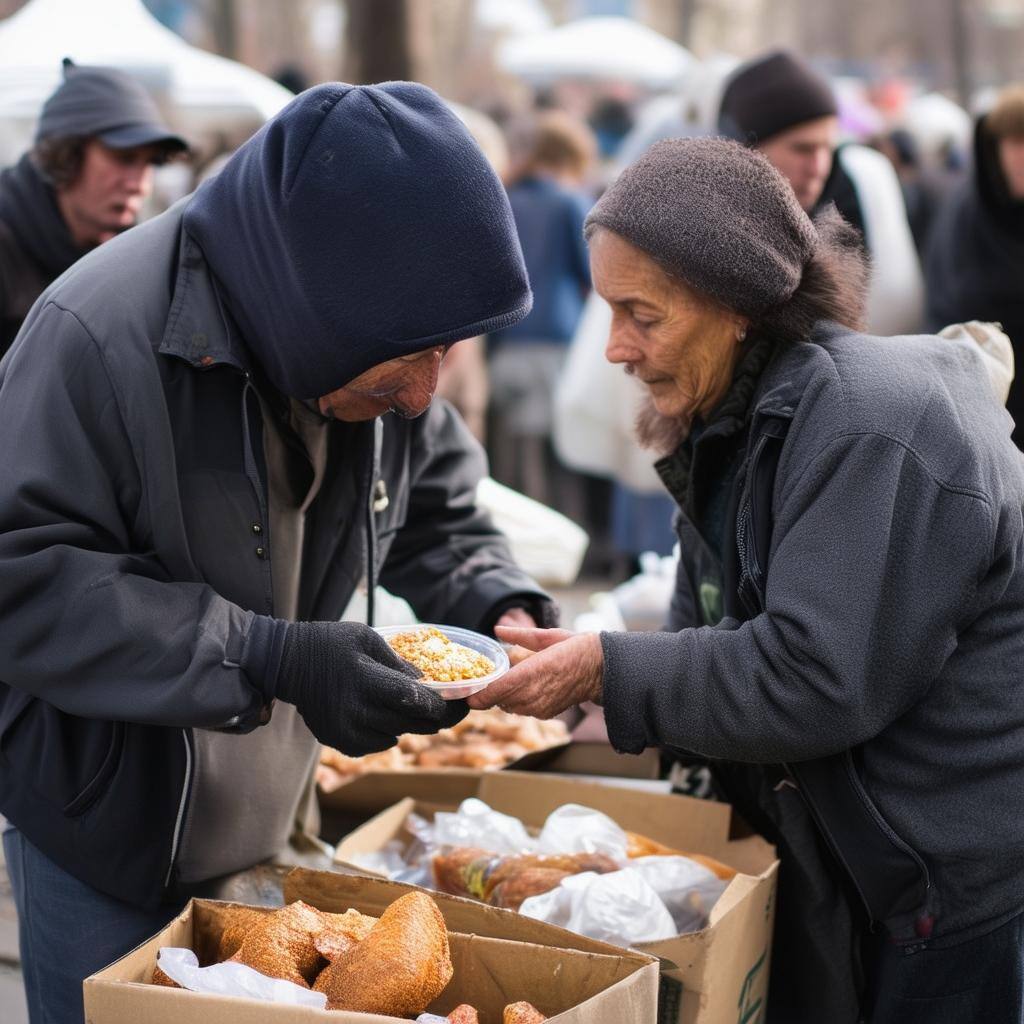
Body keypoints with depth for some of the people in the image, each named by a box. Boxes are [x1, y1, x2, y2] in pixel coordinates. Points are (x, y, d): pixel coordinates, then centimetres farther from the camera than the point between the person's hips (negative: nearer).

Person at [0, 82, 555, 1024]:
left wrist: (500, 605, -11)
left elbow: (434, 515, 11)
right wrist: (273, 660, -35)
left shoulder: (374, 354, -5)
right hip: (105, 831, -5)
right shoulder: (100, 334, -26)